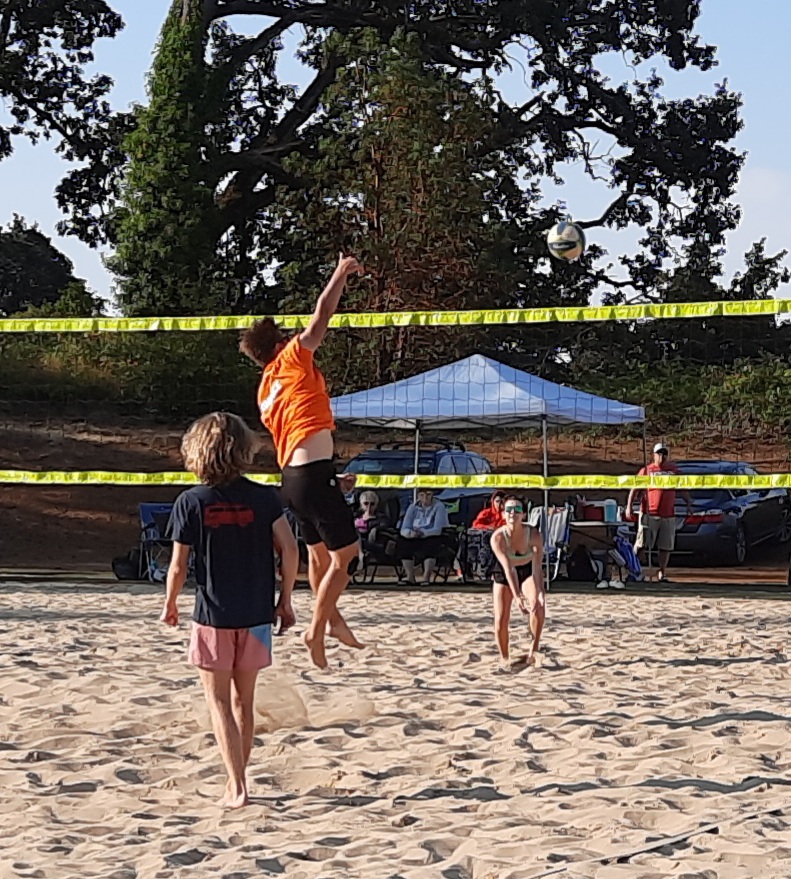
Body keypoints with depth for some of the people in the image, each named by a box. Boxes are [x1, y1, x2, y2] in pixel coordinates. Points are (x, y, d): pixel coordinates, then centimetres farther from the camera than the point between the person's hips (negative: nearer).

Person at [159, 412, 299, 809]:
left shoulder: (191, 502, -8)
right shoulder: (263, 497, -3)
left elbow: (178, 566, -7)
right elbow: (289, 549, -7)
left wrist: (169, 605, 10)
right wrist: (285, 600, 5)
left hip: (213, 616, -2)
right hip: (256, 613, 3)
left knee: (219, 701, 4)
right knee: (244, 700, 15)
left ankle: (237, 786, -4)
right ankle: (236, 780, 23)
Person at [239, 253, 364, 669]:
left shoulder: (266, 390, 20)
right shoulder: (292, 360, -2)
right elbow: (322, 315, -6)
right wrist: (342, 273, 7)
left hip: (291, 477, 9)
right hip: (314, 472, -9)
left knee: (319, 553, 22)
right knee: (347, 555, -3)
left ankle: (333, 620, 33)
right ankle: (317, 629, -4)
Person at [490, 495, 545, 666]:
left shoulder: (534, 535, -28)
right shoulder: (498, 537, -30)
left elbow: (537, 566, -32)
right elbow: (508, 568, -35)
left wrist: (540, 592, -45)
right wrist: (517, 596, -43)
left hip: (528, 571, 0)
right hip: (504, 574, 0)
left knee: (538, 606, -29)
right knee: (501, 620, -5)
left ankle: (534, 649, -15)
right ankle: (504, 659, 16)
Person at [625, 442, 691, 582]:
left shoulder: (674, 471, 14)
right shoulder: (646, 471, 5)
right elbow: (635, 489, 3)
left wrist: (688, 502, 9)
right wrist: (629, 506, -6)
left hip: (668, 515, 3)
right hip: (649, 514, -3)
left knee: (666, 546, 5)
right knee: (642, 544, -6)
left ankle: (662, 573, 15)